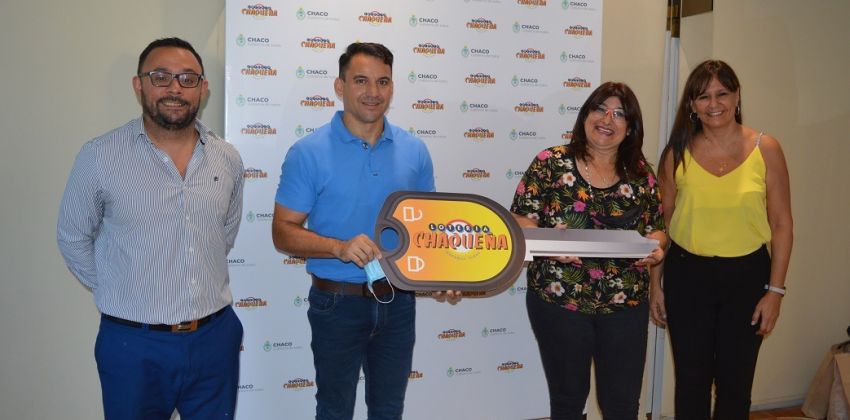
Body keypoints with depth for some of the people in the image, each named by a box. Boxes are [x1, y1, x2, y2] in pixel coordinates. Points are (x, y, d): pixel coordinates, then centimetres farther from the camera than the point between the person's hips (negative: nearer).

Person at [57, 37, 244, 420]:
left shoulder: (228, 159, 1)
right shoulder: (99, 157, -10)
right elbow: (73, 238, 1)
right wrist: (114, 294, 3)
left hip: (216, 338, 3)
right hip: (134, 344, -3)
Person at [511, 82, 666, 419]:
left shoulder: (641, 173, 5)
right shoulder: (551, 163, -3)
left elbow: (657, 228, 11)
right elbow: (520, 220, -3)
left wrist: (655, 247, -10)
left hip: (625, 303, 2)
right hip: (558, 299, -2)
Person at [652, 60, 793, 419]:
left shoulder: (765, 149, -4)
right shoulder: (678, 153, -1)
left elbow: (781, 224, -2)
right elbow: (661, 221, 5)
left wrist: (775, 290, -5)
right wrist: (655, 284, 4)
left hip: (746, 275, -1)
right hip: (687, 274, 1)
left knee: (735, 382, 10)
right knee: (691, 380, 11)